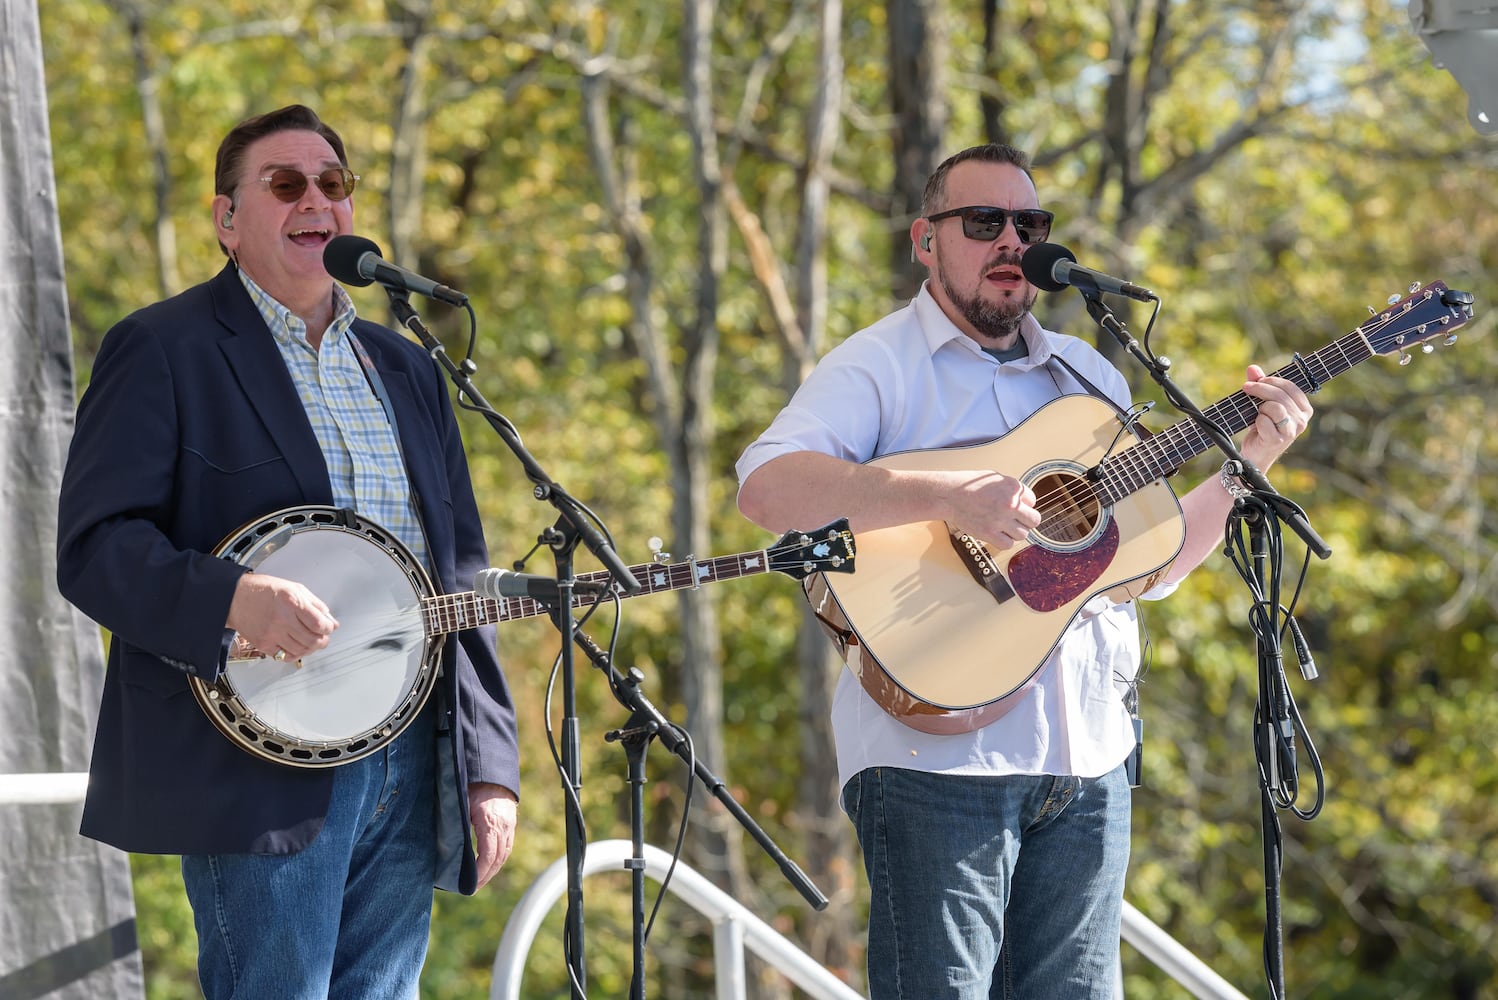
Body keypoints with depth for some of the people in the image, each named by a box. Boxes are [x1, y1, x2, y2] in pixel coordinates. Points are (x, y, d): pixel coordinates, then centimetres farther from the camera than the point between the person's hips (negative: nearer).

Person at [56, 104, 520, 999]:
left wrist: (491, 765, 13)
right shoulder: (165, 350, 0)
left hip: (414, 764, 6)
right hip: (259, 764, -6)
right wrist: (234, 598, -26)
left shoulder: (407, 371, 20)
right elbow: (94, 548, -9)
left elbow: (464, 576, 21)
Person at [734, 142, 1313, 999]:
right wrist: (949, 495, -28)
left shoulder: (1089, 377, 20)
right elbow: (766, 488, -20)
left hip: (1085, 760, 6)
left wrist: (1253, 460, 9)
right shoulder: (882, 366, -1)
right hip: (939, 754, -6)